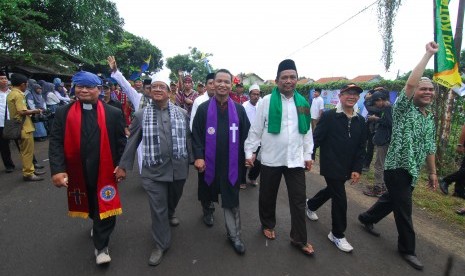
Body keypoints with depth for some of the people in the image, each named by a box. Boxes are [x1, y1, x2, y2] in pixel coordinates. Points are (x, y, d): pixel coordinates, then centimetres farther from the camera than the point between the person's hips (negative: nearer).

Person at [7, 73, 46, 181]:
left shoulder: (11, 94, 14)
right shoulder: (18, 95, -16)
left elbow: (18, 110, 17)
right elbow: (22, 112, -24)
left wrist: (31, 111, 13)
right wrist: (35, 111, -10)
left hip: (19, 127, 10)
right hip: (24, 127, -10)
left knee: (26, 151, 17)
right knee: (27, 151, -2)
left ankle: (30, 169, 26)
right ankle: (28, 174, 4)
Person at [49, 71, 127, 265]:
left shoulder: (113, 113, -4)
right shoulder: (63, 113, -2)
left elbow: (121, 143, -2)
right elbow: (56, 142, -6)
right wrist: (58, 169, -17)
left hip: (104, 171, -2)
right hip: (78, 172, 3)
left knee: (105, 208, 4)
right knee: (90, 205, 24)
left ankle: (101, 246, 22)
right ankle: (96, 223, 53)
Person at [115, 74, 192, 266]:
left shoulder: (182, 113, 2)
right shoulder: (141, 115, 0)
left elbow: (188, 139, 5)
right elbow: (132, 142, 3)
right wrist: (123, 166, 4)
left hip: (178, 168, 2)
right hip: (154, 170, -1)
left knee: (174, 199, 23)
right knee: (158, 209, 6)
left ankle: (170, 214, 59)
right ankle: (161, 244, 27)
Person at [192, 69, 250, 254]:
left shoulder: (239, 110, 2)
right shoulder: (203, 108, -3)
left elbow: (246, 135, 6)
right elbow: (196, 135, -5)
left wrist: (247, 155, 3)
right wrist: (198, 156, -15)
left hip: (231, 163, 0)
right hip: (209, 162, 0)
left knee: (232, 202, 5)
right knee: (208, 194, 21)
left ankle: (234, 235, 19)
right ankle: (207, 211, 52)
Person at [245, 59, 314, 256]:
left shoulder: (303, 103, 5)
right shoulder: (267, 101, -6)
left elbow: (307, 131, 10)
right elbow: (255, 129, -4)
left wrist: (308, 154, 9)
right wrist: (249, 152, -6)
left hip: (295, 160, 3)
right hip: (271, 159, -2)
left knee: (299, 200, 7)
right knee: (268, 197, 15)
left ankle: (299, 239, 23)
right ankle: (267, 225, 40)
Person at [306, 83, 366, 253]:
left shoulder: (360, 121, 3)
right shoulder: (328, 116, -11)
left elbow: (361, 148, 3)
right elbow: (316, 139, -12)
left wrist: (357, 169, -3)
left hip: (347, 168, 6)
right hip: (331, 166, -6)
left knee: (332, 190, 24)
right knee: (340, 199, -3)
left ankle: (311, 205, 52)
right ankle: (337, 234, 17)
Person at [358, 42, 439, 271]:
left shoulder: (430, 118, 11)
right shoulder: (404, 109, -10)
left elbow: (429, 147, 17)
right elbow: (410, 82, -27)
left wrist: (432, 172, 17)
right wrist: (428, 54, -20)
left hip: (412, 170, 8)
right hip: (397, 168, -7)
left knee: (392, 199, 21)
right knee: (404, 209, 1)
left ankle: (367, 218, 43)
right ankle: (407, 248, 20)